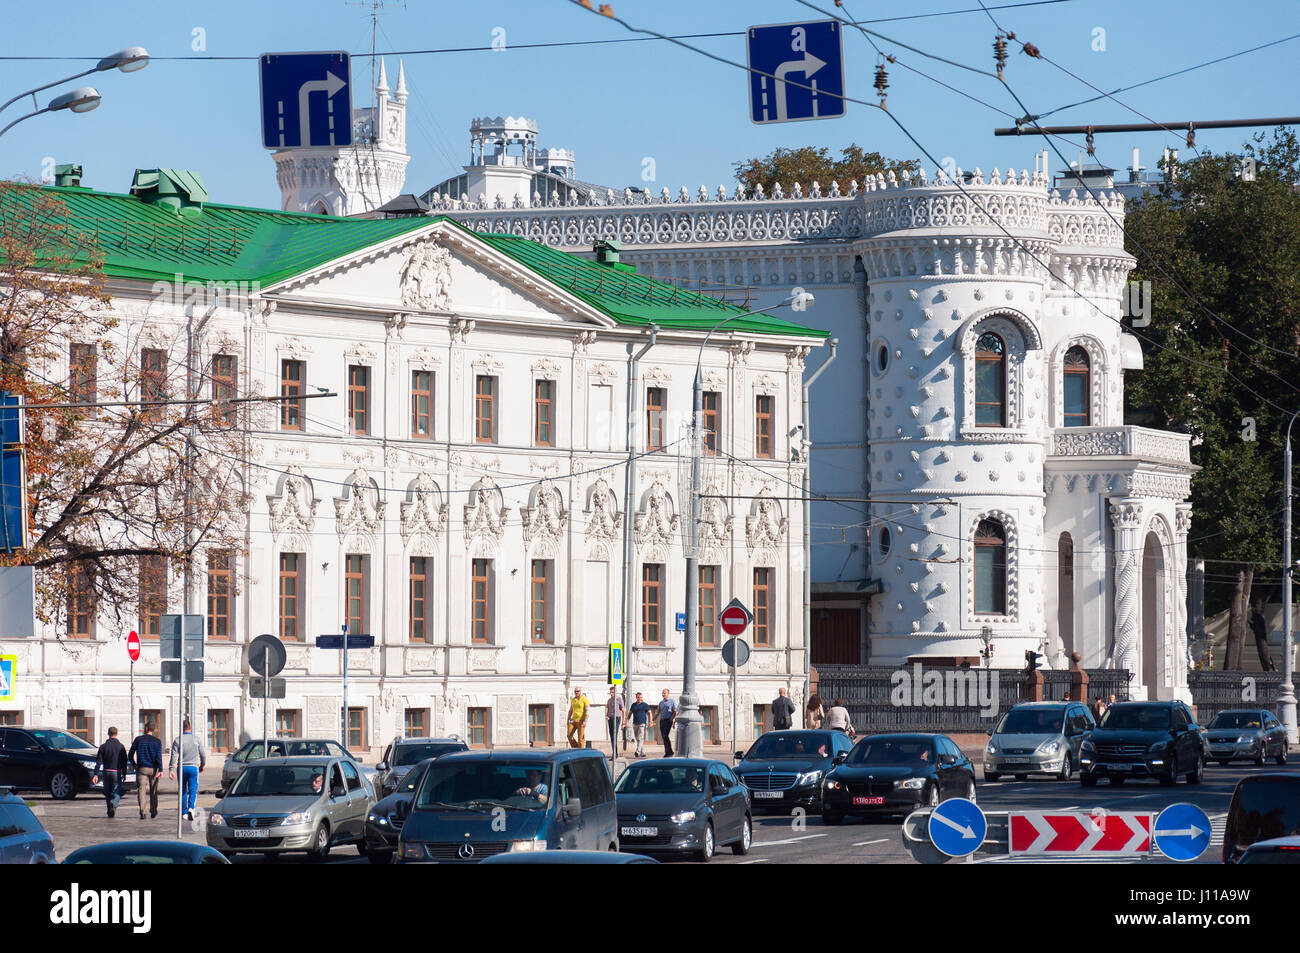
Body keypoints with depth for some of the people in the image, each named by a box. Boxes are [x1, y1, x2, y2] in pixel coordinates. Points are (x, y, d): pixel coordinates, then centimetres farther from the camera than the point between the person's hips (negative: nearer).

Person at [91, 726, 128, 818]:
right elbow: (124, 762, 1)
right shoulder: (120, 746, -2)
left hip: (106, 772, 2)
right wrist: (124, 773, 12)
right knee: (117, 792, 0)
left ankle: (110, 812, 13)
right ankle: (113, 804, -30)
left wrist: (96, 774, -1)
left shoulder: (103, 747, 3)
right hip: (116, 772, -2)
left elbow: (98, 762, -1)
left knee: (108, 793, 12)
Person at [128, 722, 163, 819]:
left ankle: (142, 811, -23)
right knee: (153, 791, 14)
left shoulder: (138, 740, 2)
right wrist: (160, 770, -15)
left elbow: (130, 755, 4)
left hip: (141, 768, -1)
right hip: (153, 769, 1)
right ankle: (153, 811, 23)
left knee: (141, 789, -6)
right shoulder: (157, 742, 1)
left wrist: (134, 764, 21)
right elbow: (159, 757, -11)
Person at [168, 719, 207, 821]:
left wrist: (171, 770, -8)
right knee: (193, 790, -4)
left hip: (182, 768, 1)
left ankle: (184, 813, 13)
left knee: (183, 791, 10)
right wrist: (202, 766, 26)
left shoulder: (178, 741, 1)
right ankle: (191, 808, -28)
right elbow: (203, 755, 9)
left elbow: (174, 756, -6)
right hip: (193, 767, -1)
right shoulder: (196, 740, 3)